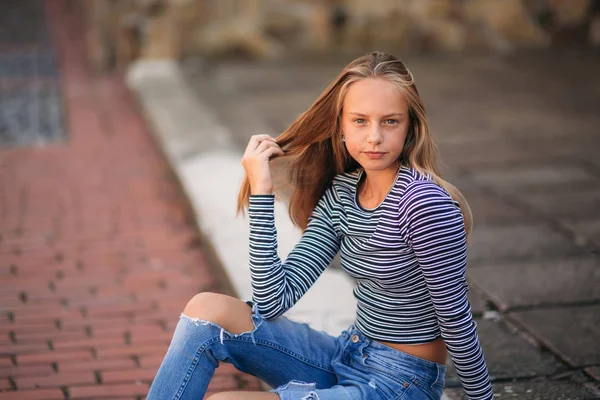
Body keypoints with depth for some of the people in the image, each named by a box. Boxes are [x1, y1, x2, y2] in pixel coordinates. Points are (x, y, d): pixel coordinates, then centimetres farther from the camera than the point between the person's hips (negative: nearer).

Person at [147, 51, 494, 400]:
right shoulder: (341, 193, 1)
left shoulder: (423, 202, -23)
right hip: (348, 358, 7)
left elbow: (458, 322, -14)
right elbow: (274, 300, -6)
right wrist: (260, 191, -10)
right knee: (207, 310, -8)